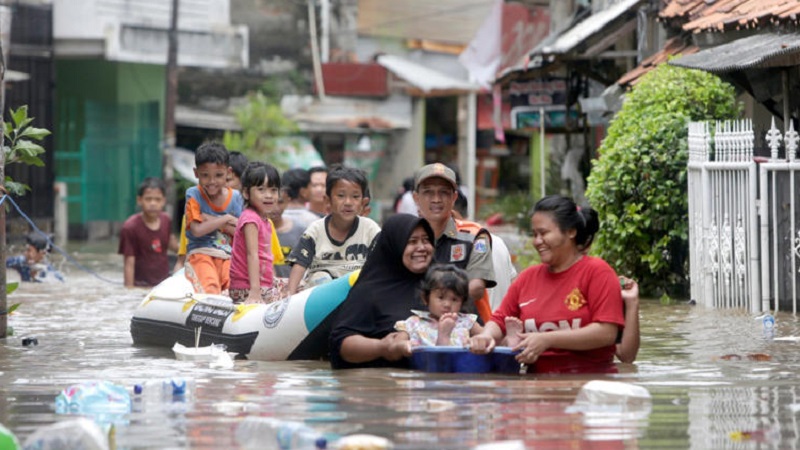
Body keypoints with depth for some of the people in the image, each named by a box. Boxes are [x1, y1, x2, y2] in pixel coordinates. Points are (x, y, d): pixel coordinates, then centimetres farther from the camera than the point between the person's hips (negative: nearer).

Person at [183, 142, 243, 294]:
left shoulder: (235, 197, 10)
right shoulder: (194, 195, 1)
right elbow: (197, 230, -11)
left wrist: (213, 221, -7)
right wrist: (225, 219, -3)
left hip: (228, 256, 3)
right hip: (200, 252, -3)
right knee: (210, 290, -33)